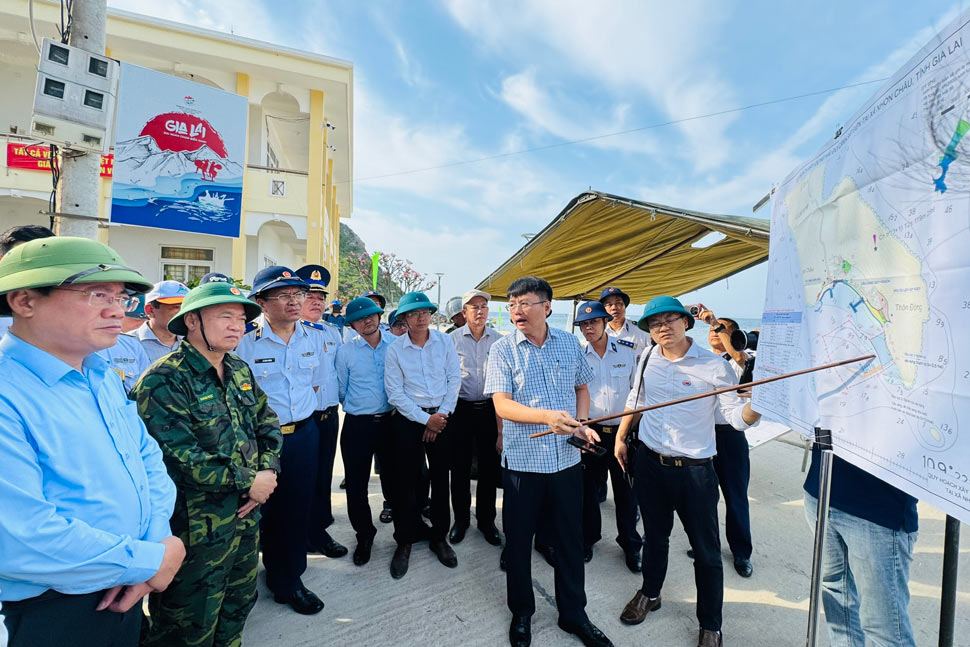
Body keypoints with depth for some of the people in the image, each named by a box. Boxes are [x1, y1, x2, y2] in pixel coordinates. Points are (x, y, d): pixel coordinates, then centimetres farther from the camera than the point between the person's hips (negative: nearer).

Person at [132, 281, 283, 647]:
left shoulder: (240, 371, 5)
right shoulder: (165, 380, -19)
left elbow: (268, 423, 9)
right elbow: (179, 455, -25)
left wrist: (267, 472, -7)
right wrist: (247, 481, -18)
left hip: (246, 515, 7)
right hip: (196, 526, -7)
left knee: (240, 603, 25)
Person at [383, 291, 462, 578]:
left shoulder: (444, 342, 1)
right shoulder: (394, 349, -4)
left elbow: (455, 379, 1)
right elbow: (395, 393, -6)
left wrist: (441, 415, -7)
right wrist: (425, 419, -10)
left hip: (441, 417, 2)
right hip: (408, 420, -1)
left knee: (440, 479, 9)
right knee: (405, 481, 5)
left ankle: (439, 537, 28)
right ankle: (404, 542, 25)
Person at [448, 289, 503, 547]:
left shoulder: (497, 339, 2)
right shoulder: (453, 339, -3)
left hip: (490, 408, 2)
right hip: (461, 408, -1)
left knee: (489, 466, 10)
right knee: (460, 466, 9)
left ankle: (486, 520, 29)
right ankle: (461, 518, 29)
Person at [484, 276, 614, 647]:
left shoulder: (570, 343, 2)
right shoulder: (502, 349, -8)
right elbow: (501, 405, -16)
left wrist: (581, 424, -2)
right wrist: (548, 416, -30)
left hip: (567, 459, 3)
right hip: (522, 461, -2)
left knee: (570, 539, 15)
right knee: (518, 540, 13)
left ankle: (573, 614, 38)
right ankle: (521, 613, 37)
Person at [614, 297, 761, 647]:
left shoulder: (714, 366, -12)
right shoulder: (647, 359, 2)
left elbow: (737, 415, -14)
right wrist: (620, 437, 15)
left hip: (694, 470, -3)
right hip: (648, 463, 4)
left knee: (706, 549, 9)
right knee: (654, 535, 22)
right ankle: (650, 593, 45)